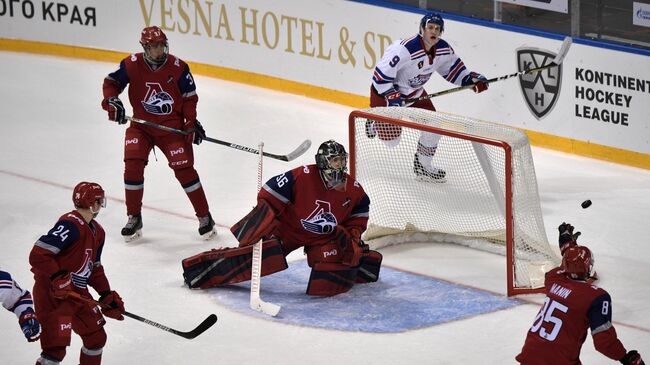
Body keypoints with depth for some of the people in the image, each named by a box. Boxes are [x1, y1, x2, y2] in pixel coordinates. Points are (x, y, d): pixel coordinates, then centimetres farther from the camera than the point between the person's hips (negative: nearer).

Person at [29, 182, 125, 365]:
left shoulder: (97, 232, 11)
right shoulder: (70, 225, -21)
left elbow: (94, 268, 21)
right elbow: (38, 255, -26)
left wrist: (107, 295, 14)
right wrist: (58, 278, -29)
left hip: (78, 293, 10)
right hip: (52, 294, -10)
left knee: (97, 336, 17)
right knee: (56, 345, -15)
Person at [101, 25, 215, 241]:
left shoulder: (178, 68, -11)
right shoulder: (131, 65, -10)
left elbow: (189, 97, -2)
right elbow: (111, 82, 2)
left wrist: (191, 123, -11)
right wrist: (111, 101, -17)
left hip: (172, 126, -1)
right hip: (141, 125, 1)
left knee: (184, 169, -7)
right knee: (133, 165, -12)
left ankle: (204, 217, 6)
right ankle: (134, 219, 4)